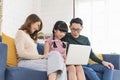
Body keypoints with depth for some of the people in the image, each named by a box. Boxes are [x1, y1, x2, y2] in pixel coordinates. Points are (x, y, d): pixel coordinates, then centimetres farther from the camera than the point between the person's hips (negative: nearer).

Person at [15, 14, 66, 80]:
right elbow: (21, 53, -10)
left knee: (55, 54, -22)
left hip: (35, 60, 7)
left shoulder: (31, 36, 31)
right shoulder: (20, 33, 6)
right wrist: (40, 56, -10)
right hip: (26, 62, -6)